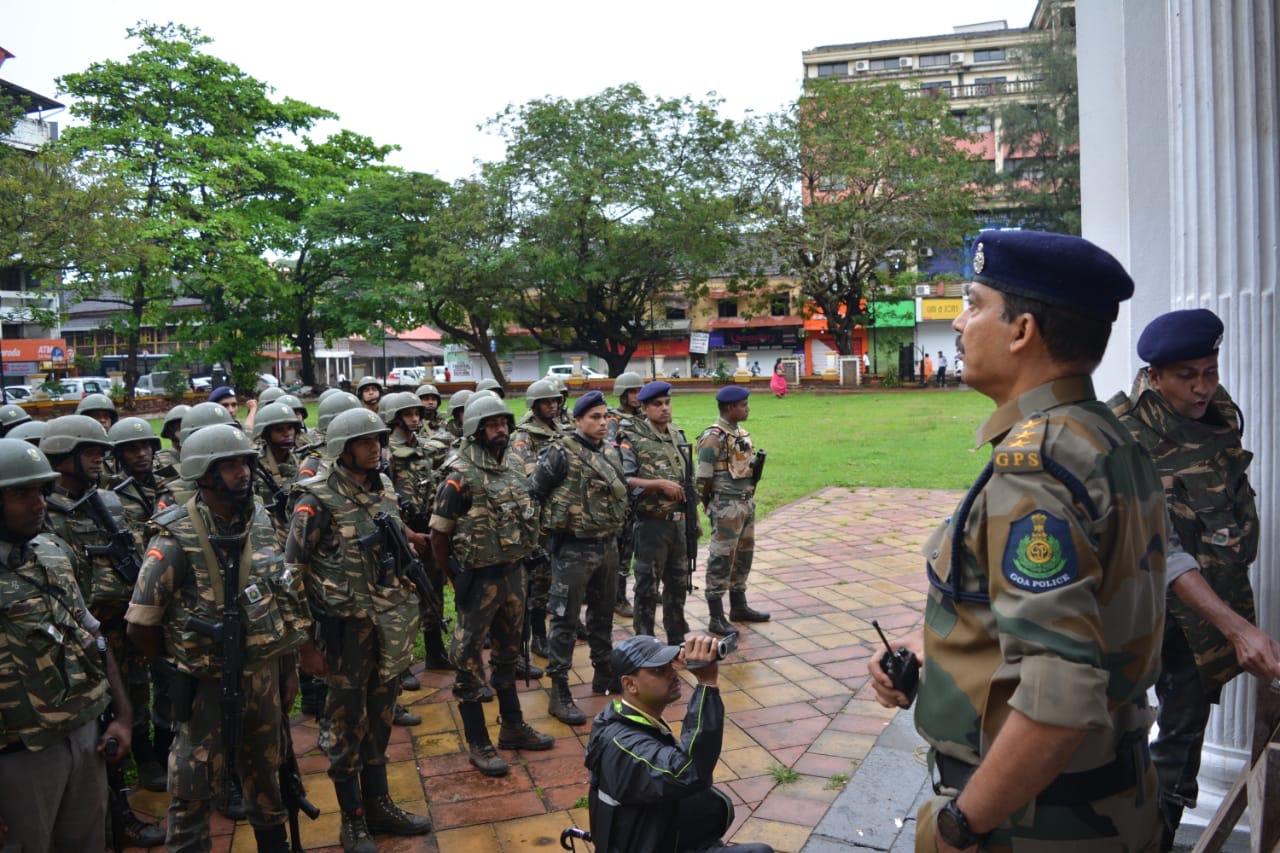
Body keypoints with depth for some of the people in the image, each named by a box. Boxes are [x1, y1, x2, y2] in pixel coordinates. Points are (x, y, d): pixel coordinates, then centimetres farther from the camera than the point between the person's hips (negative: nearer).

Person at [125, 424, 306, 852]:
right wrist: (187, 661, 0)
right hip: (208, 683, -5)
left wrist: (289, 669, 9)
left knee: (264, 770, 22)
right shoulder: (177, 540, -19)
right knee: (195, 786, 9)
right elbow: (141, 628, -14)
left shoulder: (261, 522, -2)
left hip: (263, 673, 5)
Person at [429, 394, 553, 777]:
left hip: (514, 573, 7)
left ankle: (513, 727, 35)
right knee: (469, 662, 4)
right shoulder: (460, 478, -16)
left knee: (508, 654, 20)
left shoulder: (514, 471, 5)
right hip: (479, 579, -7)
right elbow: (439, 535, -11)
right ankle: (478, 744, 16)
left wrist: (517, 559, 12)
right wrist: (457, 576, -3)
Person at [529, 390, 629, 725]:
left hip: (608, 545, 7)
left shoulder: (611, 451, 6)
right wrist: (555, 520, -1)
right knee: (566, 620, -1)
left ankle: (604, 674, 35)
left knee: (603, 614, 19)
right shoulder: (561, 454, -16)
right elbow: (533, 491, -9)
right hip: (573, 549, -7)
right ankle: (559, 693, 7)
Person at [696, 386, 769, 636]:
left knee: (743, 556, 17)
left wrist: (756, 463, 2)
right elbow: (703, 478, -15)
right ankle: (716, 618, 3)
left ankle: (739, 606, 31)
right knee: (721, 560, -3)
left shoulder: (741, 431, 11)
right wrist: (710, 508, -7)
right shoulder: (714, 437, -17)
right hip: (726, 507, -9)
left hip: (747, 502, 9)